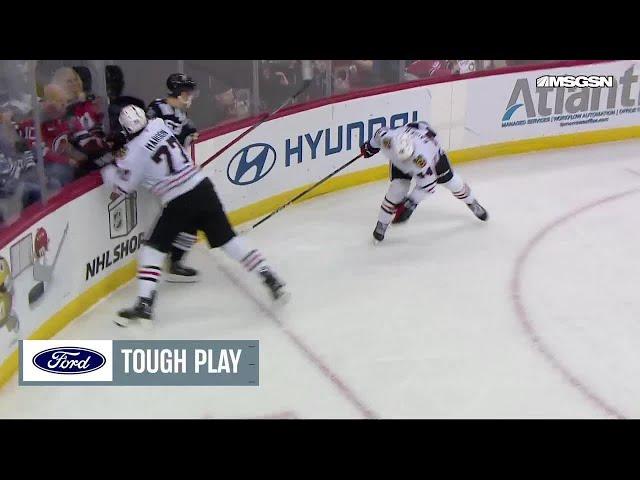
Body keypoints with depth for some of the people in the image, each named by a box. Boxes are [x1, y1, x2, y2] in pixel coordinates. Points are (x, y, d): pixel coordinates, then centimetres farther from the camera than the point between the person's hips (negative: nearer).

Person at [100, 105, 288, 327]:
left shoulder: (134, 151, -11)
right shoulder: (159, 124, 5)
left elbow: (123, 186, -2)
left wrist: (108, 168, 16)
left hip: (178, 203, -6)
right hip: (202, 188, 6)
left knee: (154, 248, 5)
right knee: (227, 238, 14)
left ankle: (144, 304, -3)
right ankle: (269, 278, 11)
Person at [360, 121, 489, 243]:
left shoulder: (422, 159, -48)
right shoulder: (387, 138, -41)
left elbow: (427, 184, -34)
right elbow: (380, 132, -14)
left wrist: (410, 203, -34)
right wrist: (370, 146, 4)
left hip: (433, 152, -2)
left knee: (450, 181, 7)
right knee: (397, 190, -14)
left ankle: (472, 203, 36)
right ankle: (381, 224, 1)